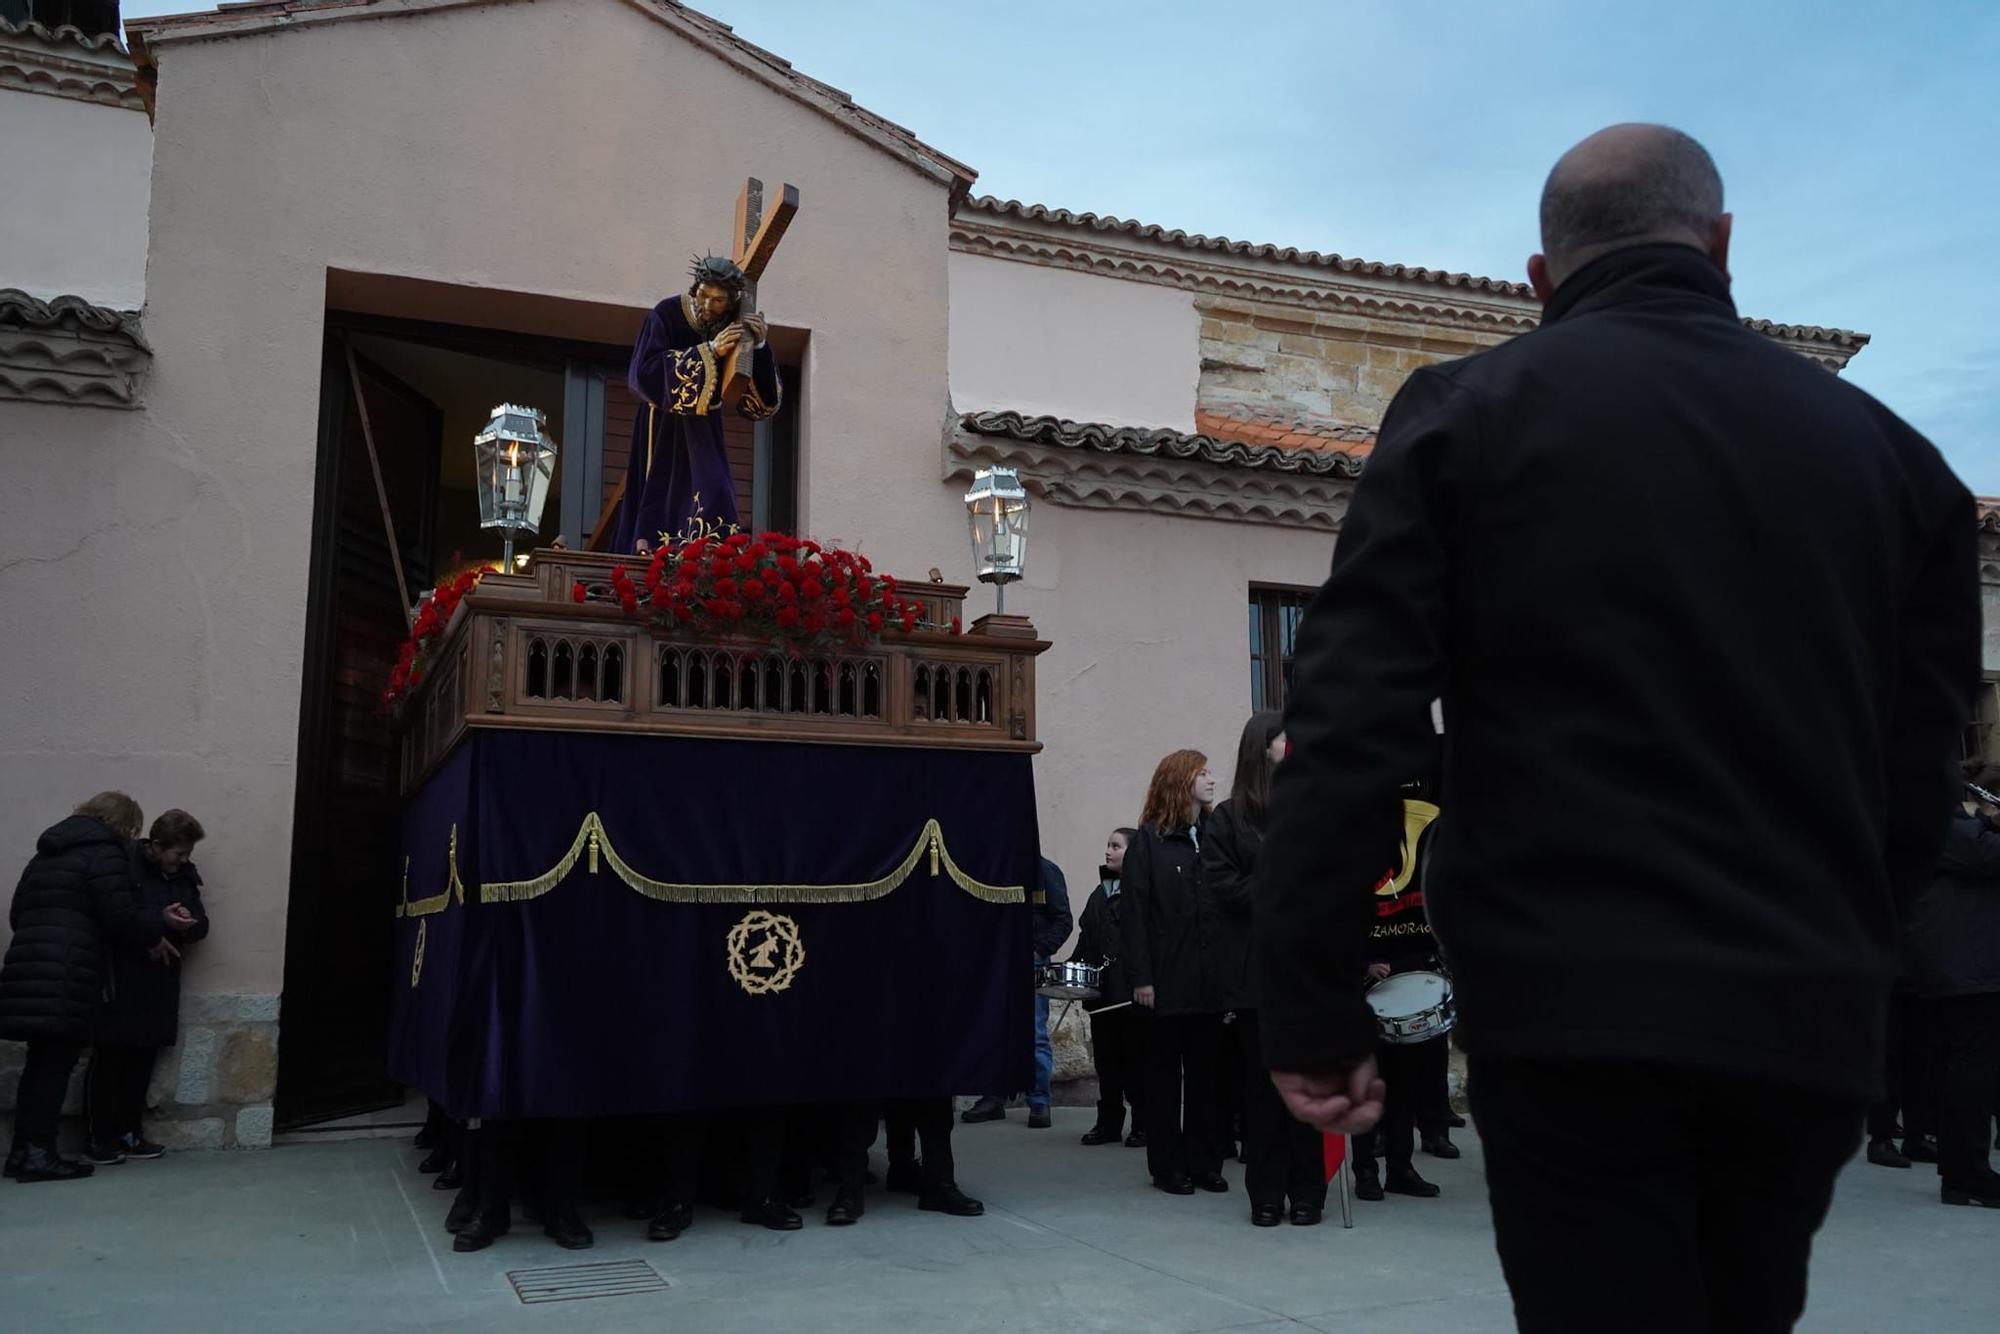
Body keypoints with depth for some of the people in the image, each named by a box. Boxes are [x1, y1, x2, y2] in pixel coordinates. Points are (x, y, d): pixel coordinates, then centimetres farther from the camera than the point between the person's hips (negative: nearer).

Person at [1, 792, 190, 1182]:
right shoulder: (104, 854, -4)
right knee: (57, 1063, -4)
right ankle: (40, 1154, -4)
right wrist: (160, 923, 5)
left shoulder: (47, 855, 23)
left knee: (40, 1062, 12)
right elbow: (121, 918, -11)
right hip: (68, 976, -8)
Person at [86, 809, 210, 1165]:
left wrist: (186, 925, -8)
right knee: (109, 1056, -3)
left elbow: (201, 923, 14)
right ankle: (100, 1139, 3)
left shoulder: (185, 876, 12)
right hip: (119, 983, -6)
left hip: (159, 985, 6)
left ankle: (128, 1133, 16)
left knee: (143, 1058, 8)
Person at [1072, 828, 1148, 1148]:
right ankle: (1108, 1122, 19)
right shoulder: (1099, 894, 16)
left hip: (1134, 990, -7)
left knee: (1135, 1058, 2)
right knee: (1106, 1058, 10)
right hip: (1102, 989, 7)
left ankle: (1143, 1124, 11)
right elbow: (1086, 938, 17)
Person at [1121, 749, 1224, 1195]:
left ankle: (1205, 1162, 18)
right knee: (1166, 1072, 6)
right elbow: (1134, 912, -8)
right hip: (1168, 977, -4)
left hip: (1210, 976, 4)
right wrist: (1140, 976, -14)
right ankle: (1168, 1165, 15)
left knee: (1207, 1071, 9)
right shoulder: (1149, 841, -3)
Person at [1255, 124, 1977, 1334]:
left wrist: (1316, 1007, -6)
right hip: (1807, 1014, 5)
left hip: (1571, 1000, -4)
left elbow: (1352, 725, -9)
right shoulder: (1885, 445, 10)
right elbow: (1922, 767, 10)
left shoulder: (1467, 410, 0)